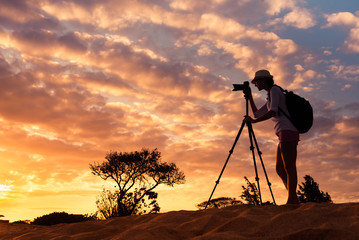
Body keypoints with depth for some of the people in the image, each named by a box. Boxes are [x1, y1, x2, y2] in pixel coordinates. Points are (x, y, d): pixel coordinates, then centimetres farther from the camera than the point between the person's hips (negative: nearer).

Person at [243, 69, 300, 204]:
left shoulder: (275, 90, -3)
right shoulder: (270, 96, 26)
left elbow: (273, 112, -17)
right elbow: (257, 114, 30)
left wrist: (253, 121, -15)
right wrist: (250, 97, 25)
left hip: (288, 132, -10)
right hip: (284, 135, 10)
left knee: (289, 168, -9)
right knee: (280, 168, 9)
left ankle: (292, 200, -7)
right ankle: (294, 199, 13)